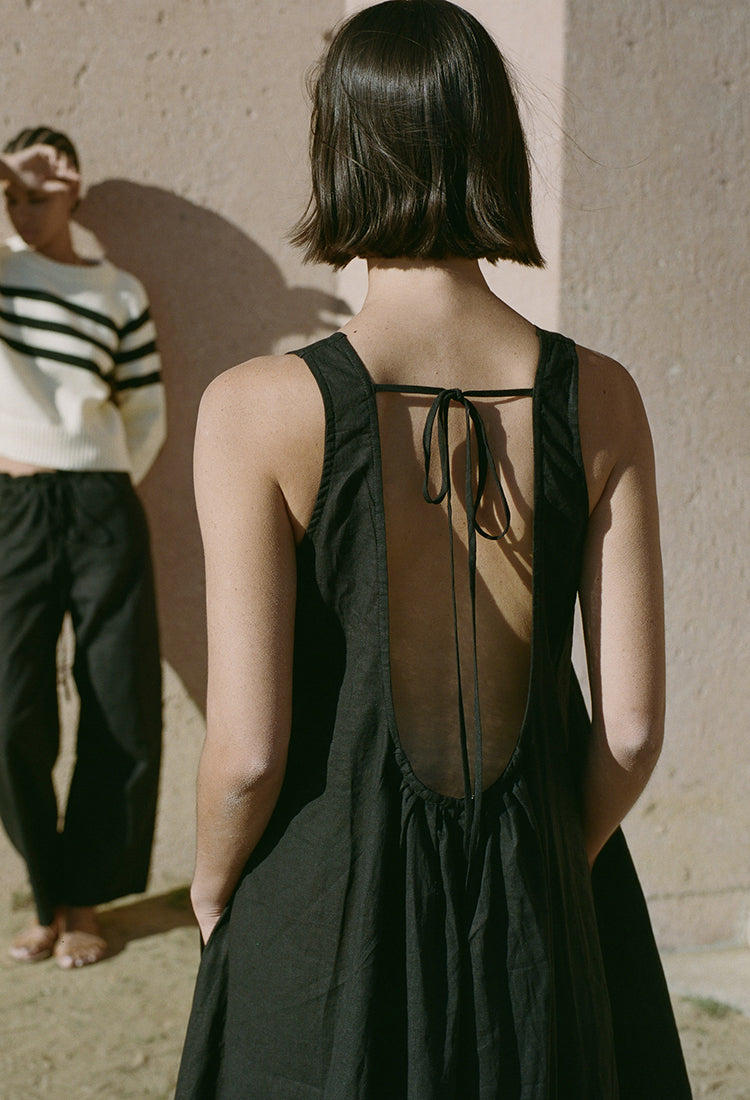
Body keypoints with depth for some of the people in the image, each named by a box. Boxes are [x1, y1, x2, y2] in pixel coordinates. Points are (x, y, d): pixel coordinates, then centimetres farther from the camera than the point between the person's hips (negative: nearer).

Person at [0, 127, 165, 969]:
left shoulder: (120, 291, 12)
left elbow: (149, 412, 14)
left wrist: (102, 489, 3)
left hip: (104, 511, 1)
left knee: (125, 721, -1)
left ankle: (84, 900, 16)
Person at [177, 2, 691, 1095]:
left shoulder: (260, 410, -17)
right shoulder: (599, 399, -9)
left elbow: (248, 750, -16)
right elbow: (633, 726, -6)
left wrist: (212, 888, 5)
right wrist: (557, 868, 12)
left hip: (325, 916, -2)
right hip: (535, 922, 2)